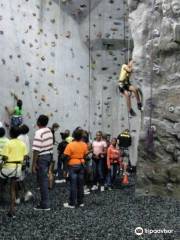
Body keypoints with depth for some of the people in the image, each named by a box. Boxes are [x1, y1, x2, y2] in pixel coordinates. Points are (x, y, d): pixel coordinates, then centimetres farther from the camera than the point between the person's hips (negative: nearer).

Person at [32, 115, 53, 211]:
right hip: (49, 156, 8)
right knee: (44, 179, 18)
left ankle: (45, 205, 5)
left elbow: (36, 150, -23)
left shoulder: (39, 132, -19)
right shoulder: (49, 131, 7)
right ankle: (45, 201, 29)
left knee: (42, 181, -1)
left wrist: (34, 164, -18)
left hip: (42, 158, -8)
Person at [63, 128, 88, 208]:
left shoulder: (70, 145, -14)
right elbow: (85, 155, 5)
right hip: (81, 165, 4)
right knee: (80, 184, 11)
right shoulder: (84, 145, 0)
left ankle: (72, 203, 4)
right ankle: (80, 202, 19)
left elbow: (67, 156, -13)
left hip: (73, 165, -4)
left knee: (73, 185, -1)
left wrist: (66, 166, -1)